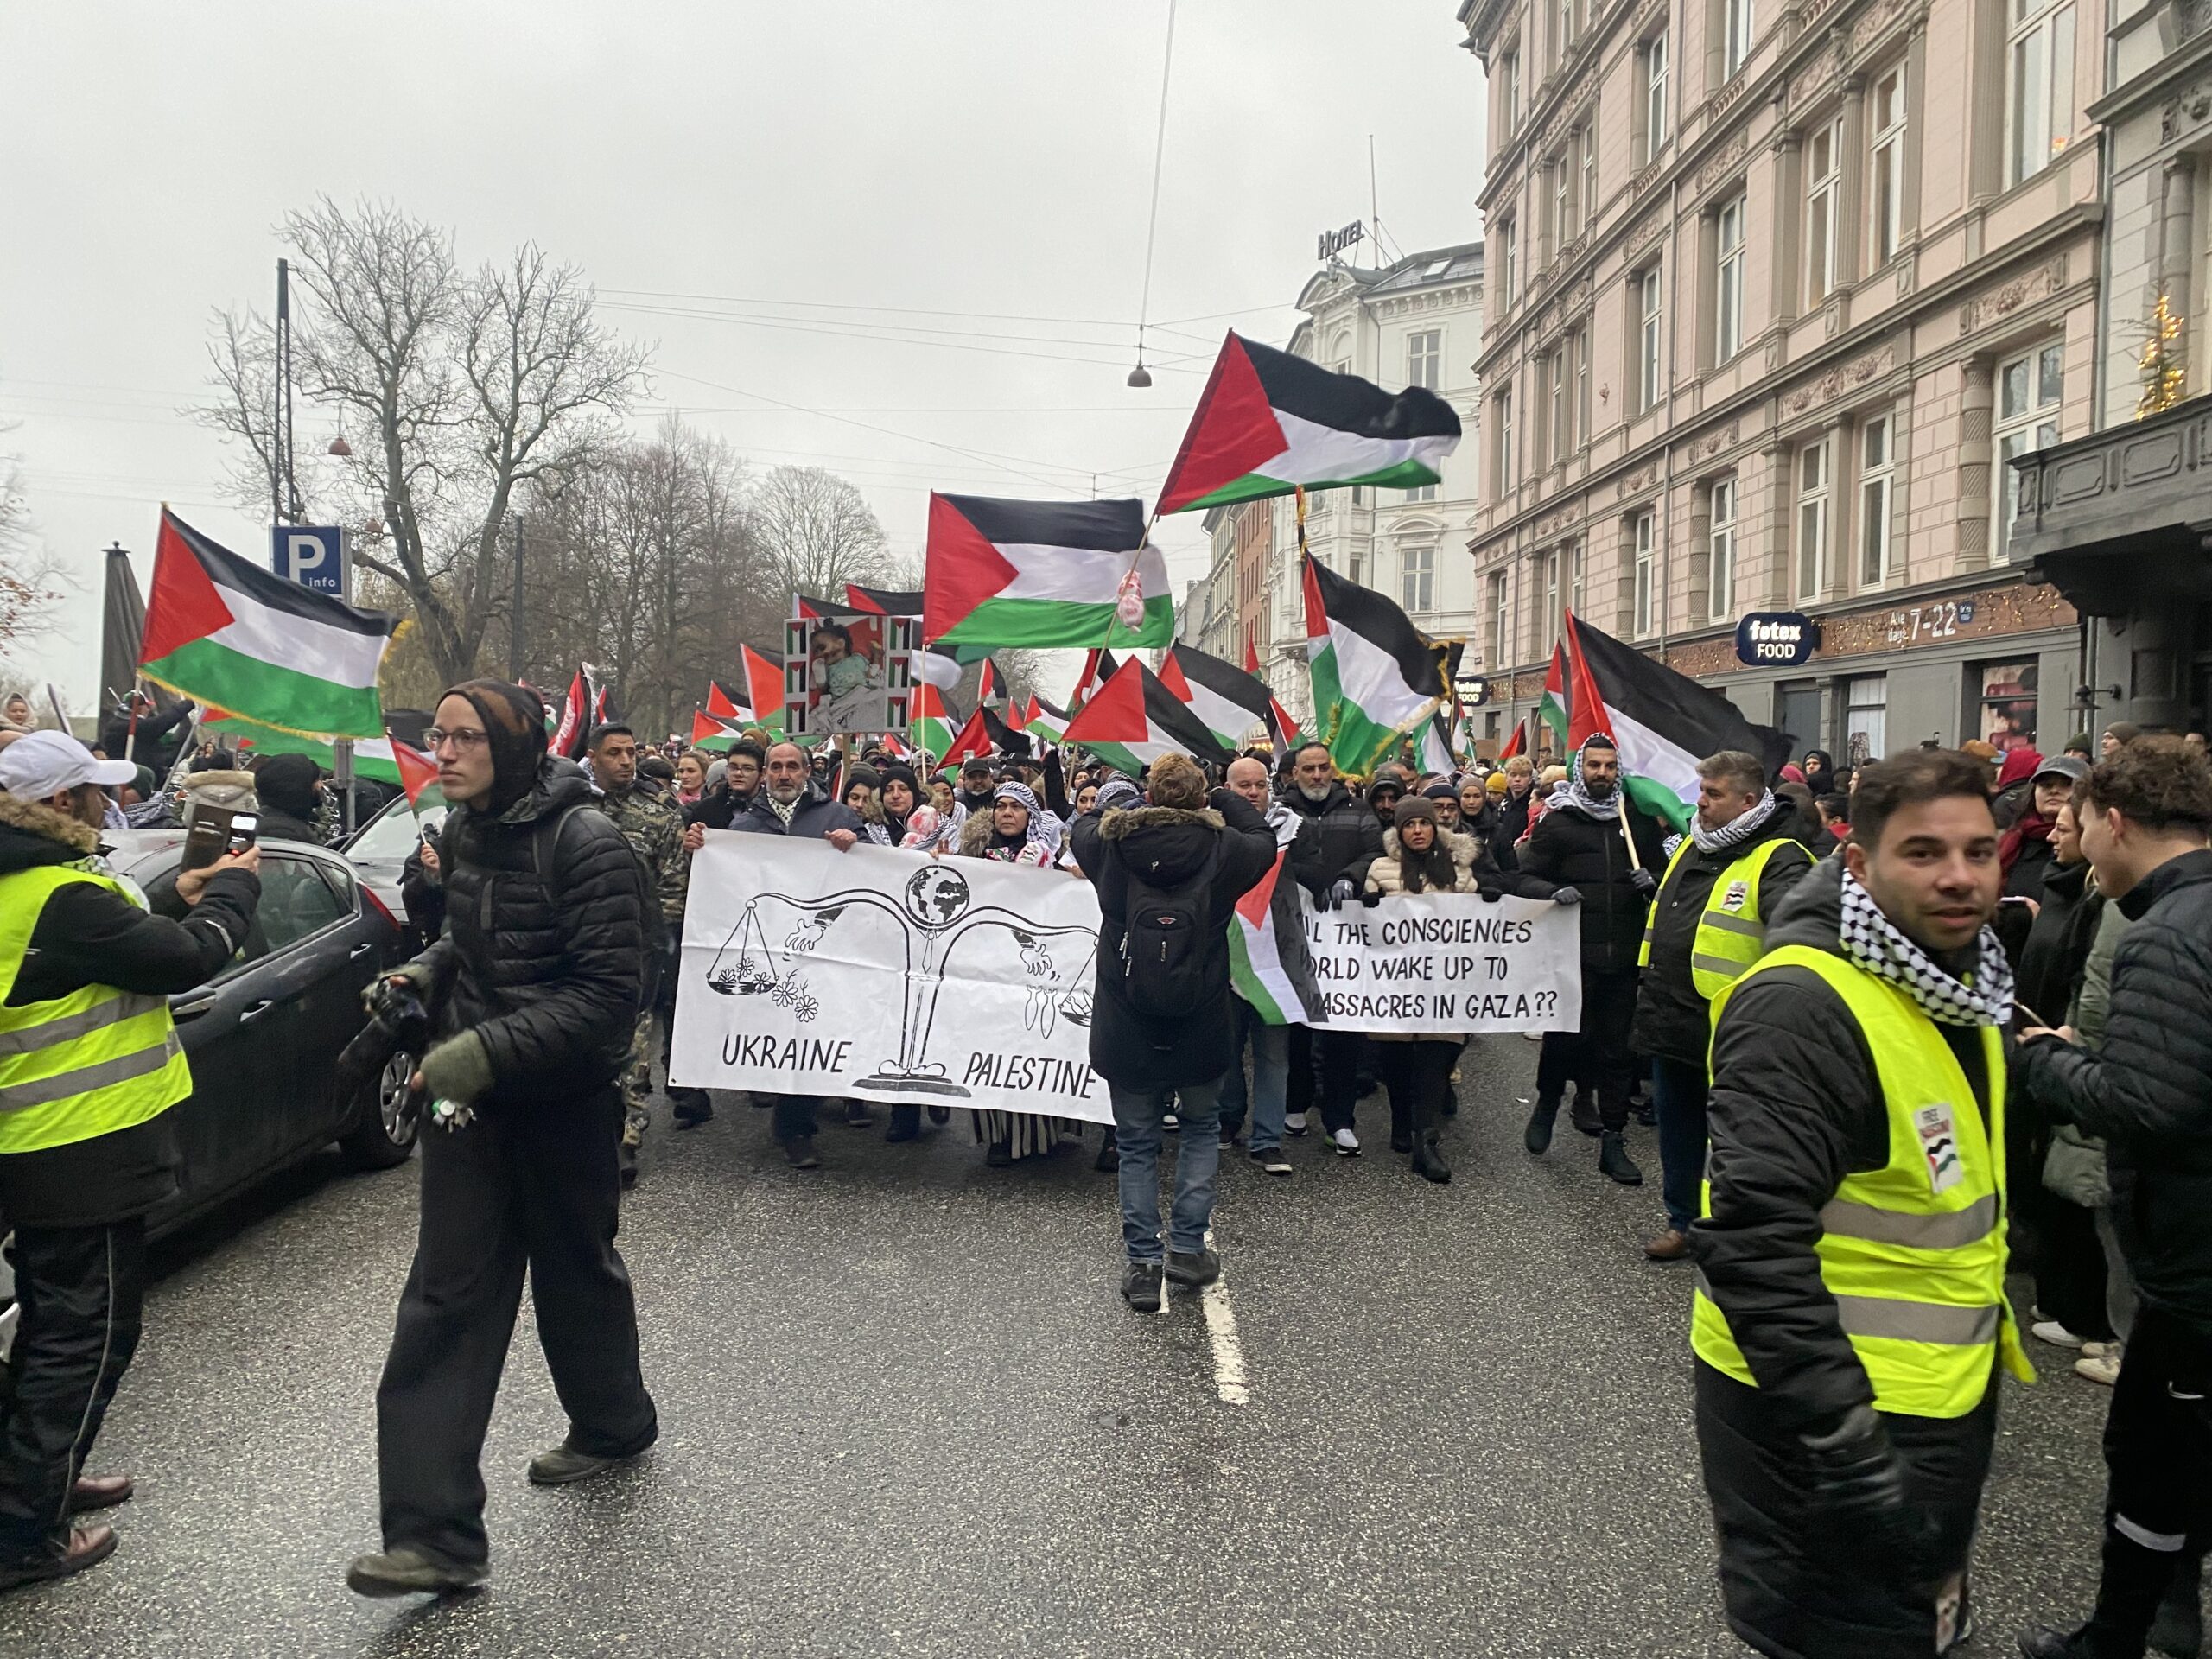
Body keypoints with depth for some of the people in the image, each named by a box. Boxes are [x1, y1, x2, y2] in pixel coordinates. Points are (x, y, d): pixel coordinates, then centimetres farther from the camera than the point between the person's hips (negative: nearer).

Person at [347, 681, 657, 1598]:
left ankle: (614, 1422, 42)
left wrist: (488, 1050, -28)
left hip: (564, 1101, -6)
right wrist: (421, 972, 3)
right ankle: (436, 1532, 8)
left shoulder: (585, 843, -19)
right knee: (446, 1297, 2)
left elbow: (609, 993, -22)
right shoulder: (468, 833, 5)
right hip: (470, 1092, 6)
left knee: (575, 1271, 14)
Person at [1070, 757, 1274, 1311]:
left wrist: (1115, 800, 32)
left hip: (1125, 1025, 0)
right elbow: (1264, 838, 16)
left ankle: (1143, 1262, 13)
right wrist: (1224, 799, 27)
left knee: (1137, 1143, 12)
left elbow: (1083, 827, 19)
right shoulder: (1222, 846, -7)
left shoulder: (1112, 842, -5)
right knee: (1201, 1127, 21)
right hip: (1201, 1025, 0)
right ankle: (1188, 1247, 18)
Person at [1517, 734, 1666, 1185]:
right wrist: (1555, 894, -18)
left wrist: (1651, 881, -2)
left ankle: (1613, 1141, 14)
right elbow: (1529, 878, 1)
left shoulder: (1638, 820, 11)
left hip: (1624, 956, 3)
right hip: (1572, 953, -2)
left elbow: (1661, 871, 20)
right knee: (1562, 1037, 4)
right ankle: (1547, 1103, 32)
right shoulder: (1557, 821, 3)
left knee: (1618, 1047, 6)